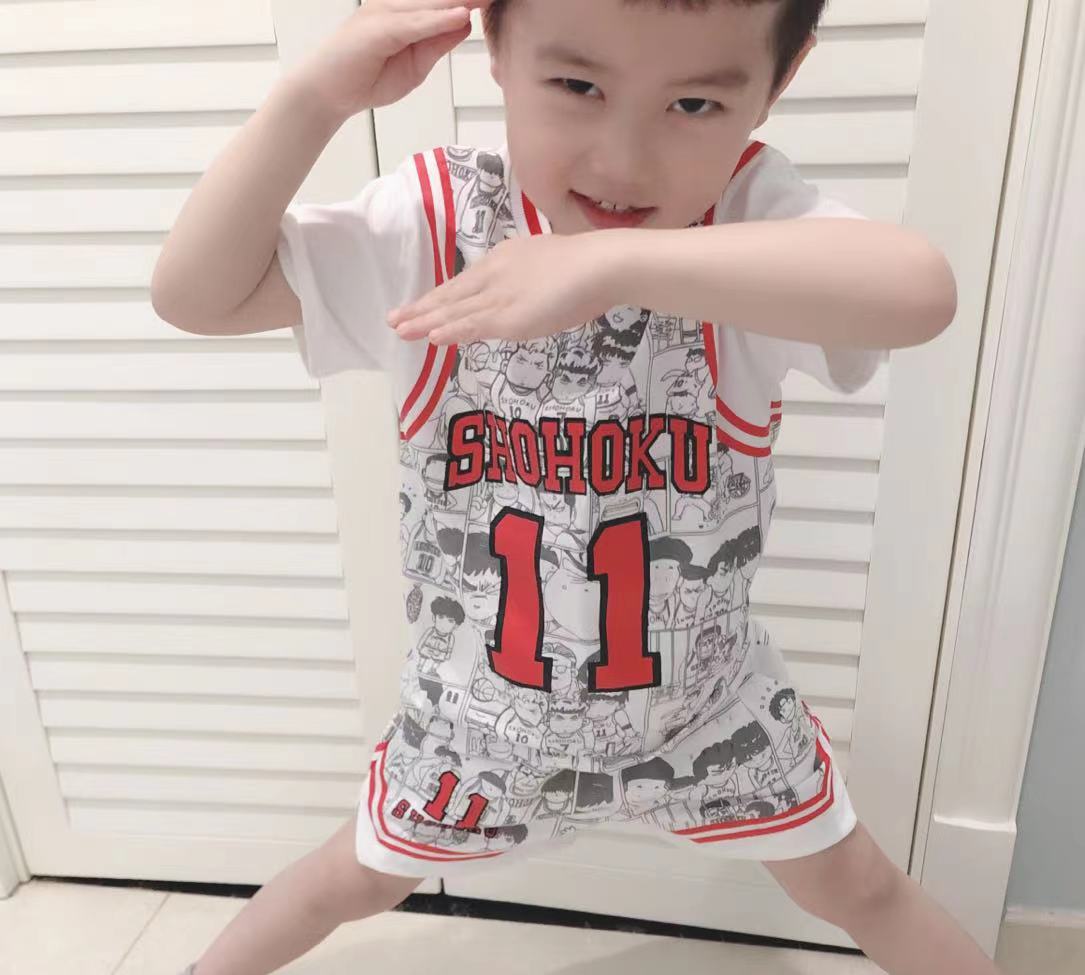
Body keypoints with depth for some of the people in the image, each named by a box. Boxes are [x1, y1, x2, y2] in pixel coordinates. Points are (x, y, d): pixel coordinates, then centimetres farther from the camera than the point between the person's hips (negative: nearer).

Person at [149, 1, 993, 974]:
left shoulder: (750, 210, -21)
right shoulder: (434, 222, -17)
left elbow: (920, 291, -42)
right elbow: (195, 295, -15)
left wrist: (618, 259, -51)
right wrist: (313, 95, -26)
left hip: (708, 692, 0)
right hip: (481, 694, 1)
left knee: (855, 886, 21)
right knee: (358, 877, 25)